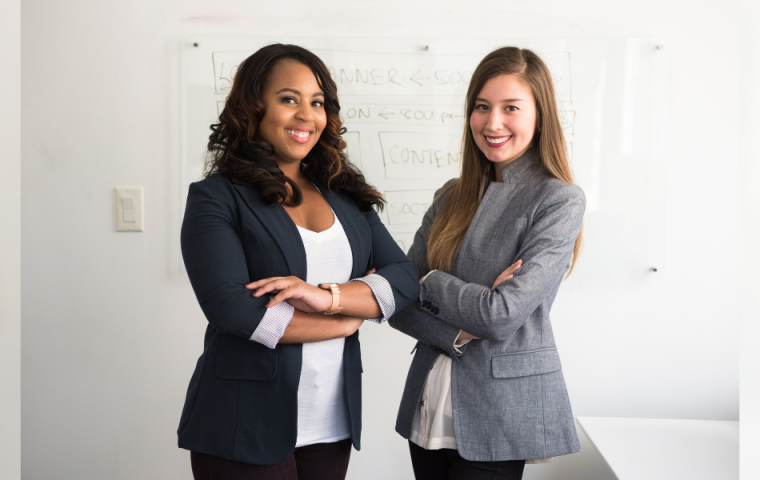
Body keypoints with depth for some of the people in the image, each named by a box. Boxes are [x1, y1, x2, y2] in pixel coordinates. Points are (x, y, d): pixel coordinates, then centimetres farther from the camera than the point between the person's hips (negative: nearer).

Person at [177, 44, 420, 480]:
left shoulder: (345, 196, 9)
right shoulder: (216, 198, -6)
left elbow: (406, 280, 0)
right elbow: (232, 309, -18)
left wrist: (328, 295, -18)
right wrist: (348, 319, -9)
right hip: (246, 428, -4)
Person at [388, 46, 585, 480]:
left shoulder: (559, 201, -10)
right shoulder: (452, 197, 7)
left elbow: (503, 315, -20)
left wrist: (430, 283, -6)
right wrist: (459, 333, -15)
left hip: (501, 417, -5)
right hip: (429, 409, 5)